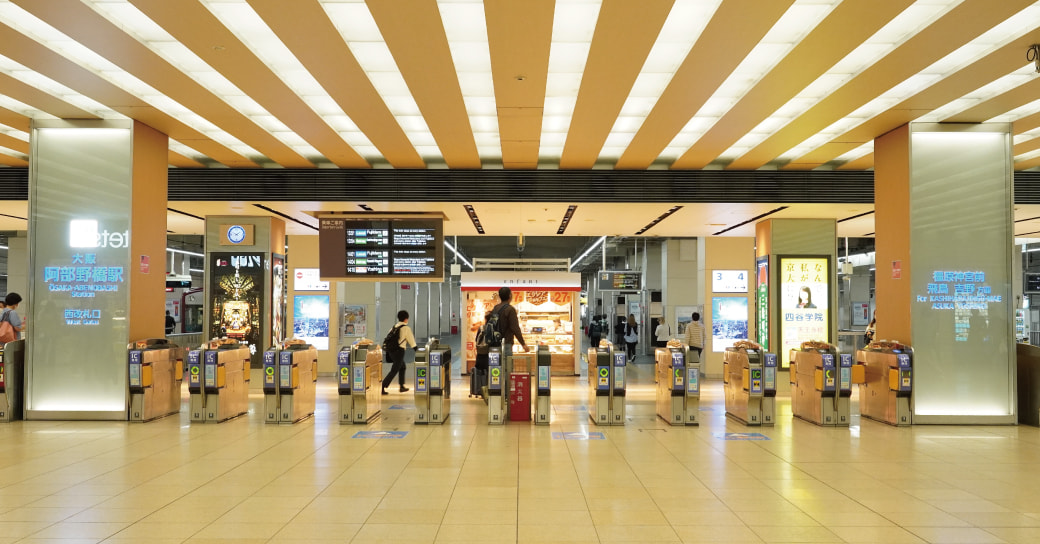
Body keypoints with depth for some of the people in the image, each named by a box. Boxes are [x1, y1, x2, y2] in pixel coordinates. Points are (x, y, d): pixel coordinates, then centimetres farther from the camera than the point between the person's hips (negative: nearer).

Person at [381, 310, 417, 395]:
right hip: (399, 351, -7)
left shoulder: (394, 326, 11)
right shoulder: (406, 328, -8)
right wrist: (415, 348, 12)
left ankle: (402, 386, 26)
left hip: (391, 350, 7)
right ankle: (382, 387, -10)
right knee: (394, 371, -3)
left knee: (403, 367, 23)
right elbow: (411, 340, -2)